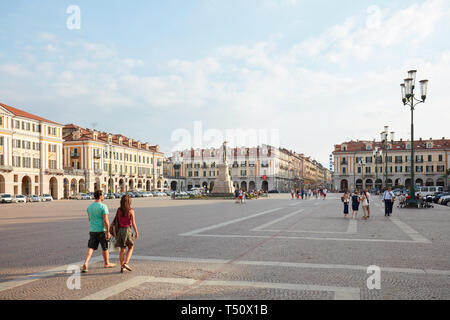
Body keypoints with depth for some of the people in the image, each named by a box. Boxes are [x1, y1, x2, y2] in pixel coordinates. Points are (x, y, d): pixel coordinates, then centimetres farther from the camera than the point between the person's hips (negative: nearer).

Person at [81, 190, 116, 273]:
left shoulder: (90, 206, 6)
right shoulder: (103, 206, -15)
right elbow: (106, 220, -18)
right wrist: (108, 232, -13)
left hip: (92, 231, 5)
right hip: (102, 230, -5)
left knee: (90, 248, 4)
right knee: (105, 248, 13)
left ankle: (85, 264, -12)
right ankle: (106, 263, 28)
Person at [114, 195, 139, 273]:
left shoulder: (118, 210, 1)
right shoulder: (131, 211, -11)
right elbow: (133, 223, -9)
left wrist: (117, 231, 15)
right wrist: (137, 232, 0)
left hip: (120, 230, 4)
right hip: (127, 230, -4)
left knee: (122, 250, 12)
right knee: (131, 248, 14)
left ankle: (122, 267, 13)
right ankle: (126, 263, -1)